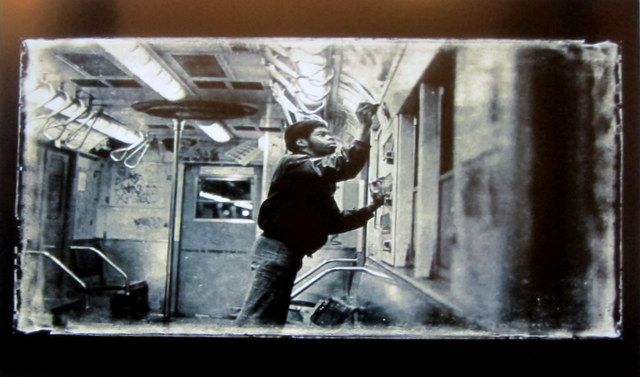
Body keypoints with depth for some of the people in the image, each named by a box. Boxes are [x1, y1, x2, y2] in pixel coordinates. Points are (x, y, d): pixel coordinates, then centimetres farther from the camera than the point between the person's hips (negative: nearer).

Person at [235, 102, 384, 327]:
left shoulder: (319, 181, 21)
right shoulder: (294, 164, -9)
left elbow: (335, 222, 19)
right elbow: (342, 167, -26)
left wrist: (370, 208, 11)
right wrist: (365, 129, -26)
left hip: (289, 253, 11)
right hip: (276, 250, -11)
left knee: (272, 320, 13)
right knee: (256, 319, -14)